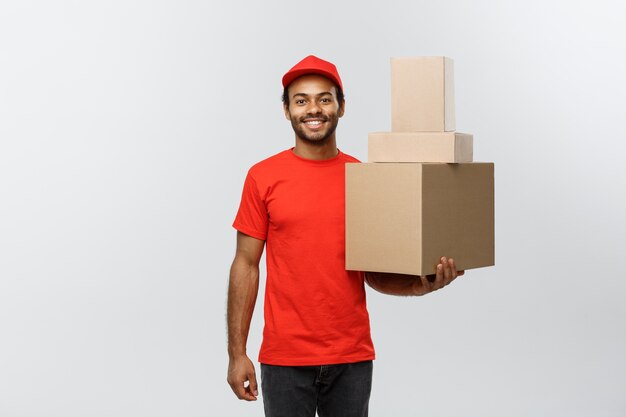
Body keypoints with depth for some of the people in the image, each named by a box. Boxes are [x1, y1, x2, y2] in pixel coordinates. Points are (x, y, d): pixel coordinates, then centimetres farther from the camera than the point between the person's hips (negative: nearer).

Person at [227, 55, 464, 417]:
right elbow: (246, 266, 0)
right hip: (284, 359, -2)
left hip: (352, 359, 2)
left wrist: (421, 285, -12)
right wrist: (237, 353, -4)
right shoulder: (263, 177, -2)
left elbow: (375, 272, 8)